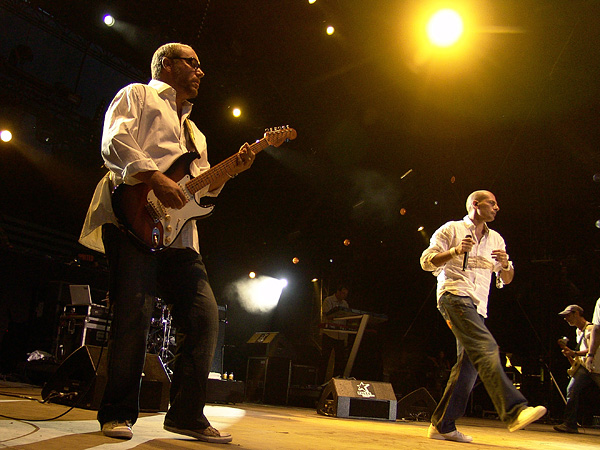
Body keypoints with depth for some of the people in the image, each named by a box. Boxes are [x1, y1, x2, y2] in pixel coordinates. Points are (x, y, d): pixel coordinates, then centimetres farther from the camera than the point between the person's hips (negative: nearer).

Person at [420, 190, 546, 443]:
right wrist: (454, 252, -14)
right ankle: (513, 410, -36)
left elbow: (506, 279, 23)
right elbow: (426, 261, 1)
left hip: (478, 306, 7)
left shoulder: (496, 239, 24)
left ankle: (442, 425, 8)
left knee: (469, 364, 1)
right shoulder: (451, 230, 7)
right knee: (486, 347, -25)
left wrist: (505, 264, 0)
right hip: (455, 295, -7)